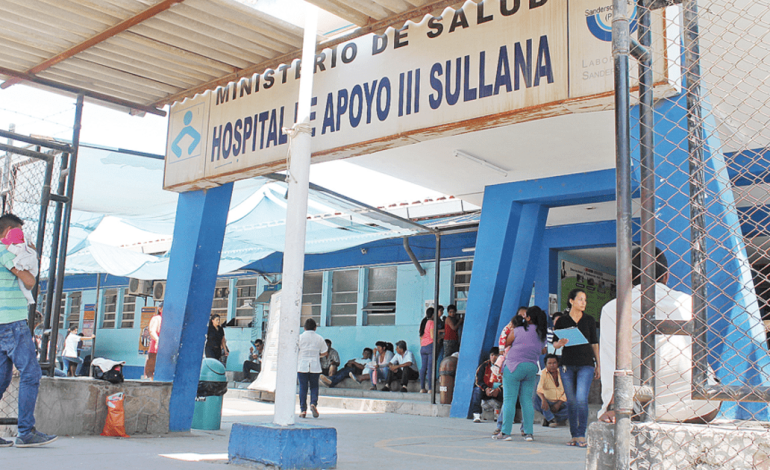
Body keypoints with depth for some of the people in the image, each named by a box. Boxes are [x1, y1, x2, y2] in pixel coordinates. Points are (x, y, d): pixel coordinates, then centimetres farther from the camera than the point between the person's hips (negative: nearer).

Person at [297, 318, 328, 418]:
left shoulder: (300, 337, -2)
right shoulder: (319, 338, 3)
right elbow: (325, 353, 8)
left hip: (302, 366, -1)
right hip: (315, 367, 1)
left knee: (303, 387, 4)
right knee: (314, 387, 12)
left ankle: (303, 410, 2)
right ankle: (313, 403, -11)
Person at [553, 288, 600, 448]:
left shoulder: (589, 320, 6)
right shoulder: (561, 321, 4)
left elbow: (594, 343, 12)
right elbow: (555, 344, 6)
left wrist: (598, 364, 10)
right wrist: (560, 343, -17)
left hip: (586, 364, -1)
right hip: (567, 364, 1)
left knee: (581, 399, -13)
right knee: (571, 401, 4)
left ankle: (581, 435, -5)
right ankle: (574, 435, 13)